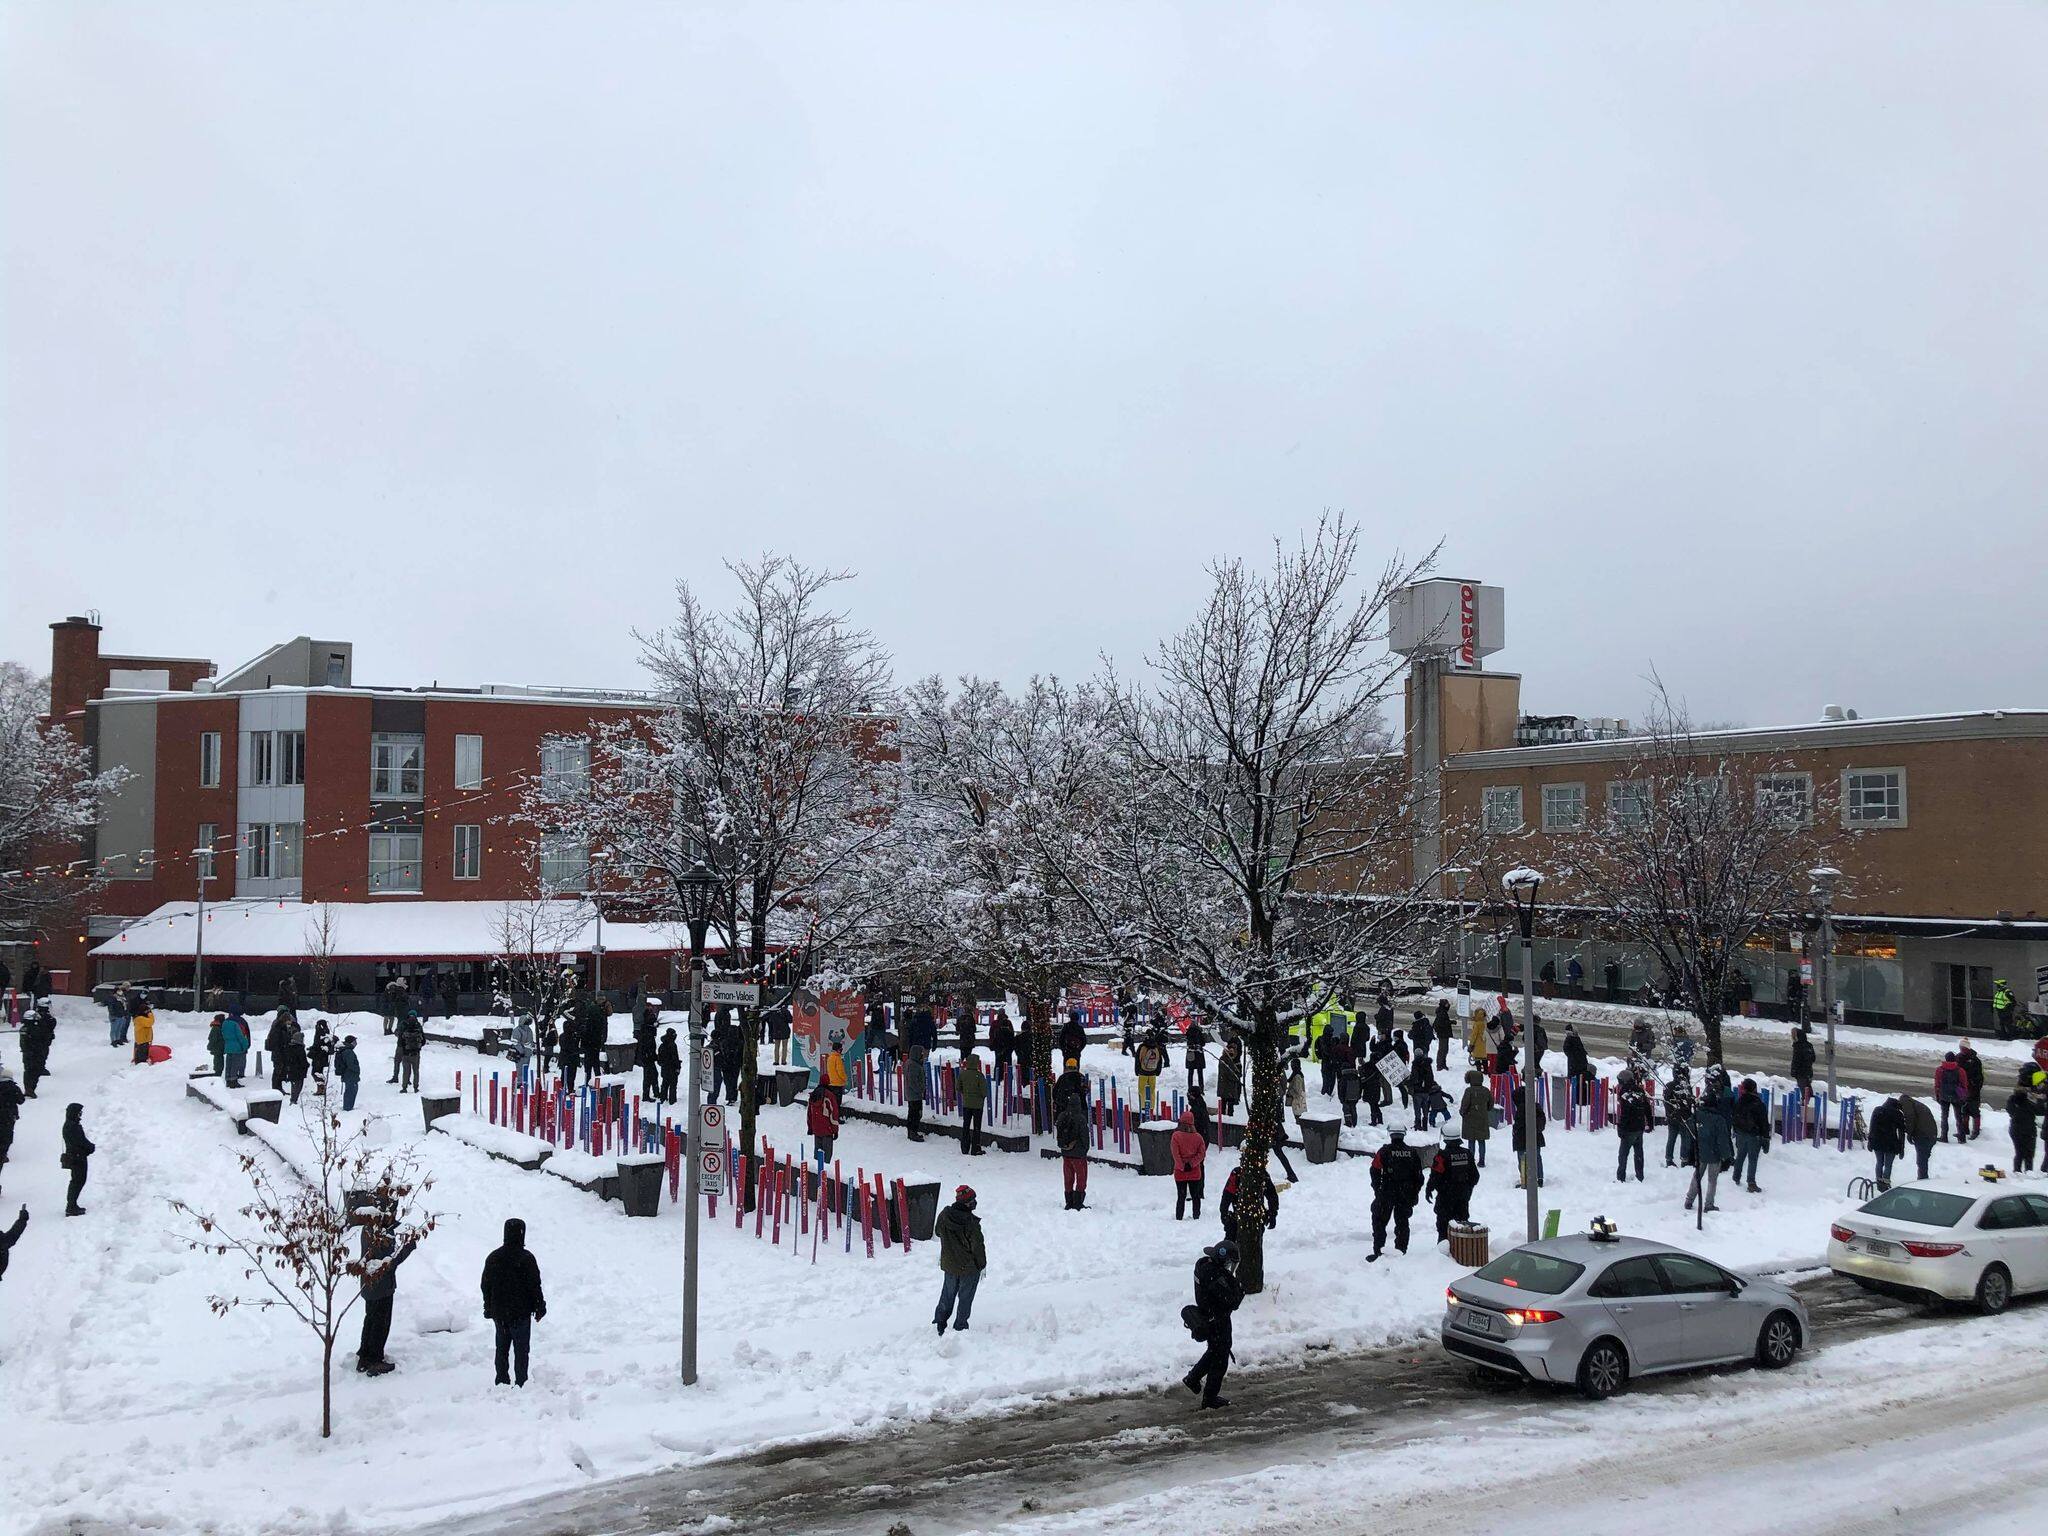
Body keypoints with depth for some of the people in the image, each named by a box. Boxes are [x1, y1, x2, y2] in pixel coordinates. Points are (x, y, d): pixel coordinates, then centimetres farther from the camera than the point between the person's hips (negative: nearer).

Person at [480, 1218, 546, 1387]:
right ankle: (521, 1384, 2)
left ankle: (501, 1382, 18)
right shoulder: (526, 1258, -15)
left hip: (499, 1314, 5)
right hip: (521, 1314, -4)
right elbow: (535, 1287, -11)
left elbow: (485, 1286, 9)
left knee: (502, 1349, 15)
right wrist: (540, 1308, 0)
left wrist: (489, 1309, 20)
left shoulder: (493, 1257, 1)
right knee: (521, 1350, 3)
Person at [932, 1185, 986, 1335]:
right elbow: (978, 1247, -19)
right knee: (965, 1297, 14)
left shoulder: (944, 1216, -12)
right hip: (969, 1267, -4)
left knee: (948, 1294, 24)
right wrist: (982, 1265, -4)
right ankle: (959, 1327, 23)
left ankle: (940, 1321, 30)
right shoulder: (971, 1223, -28)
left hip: (949, 1265, 5)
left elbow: (937, 1232, 8)